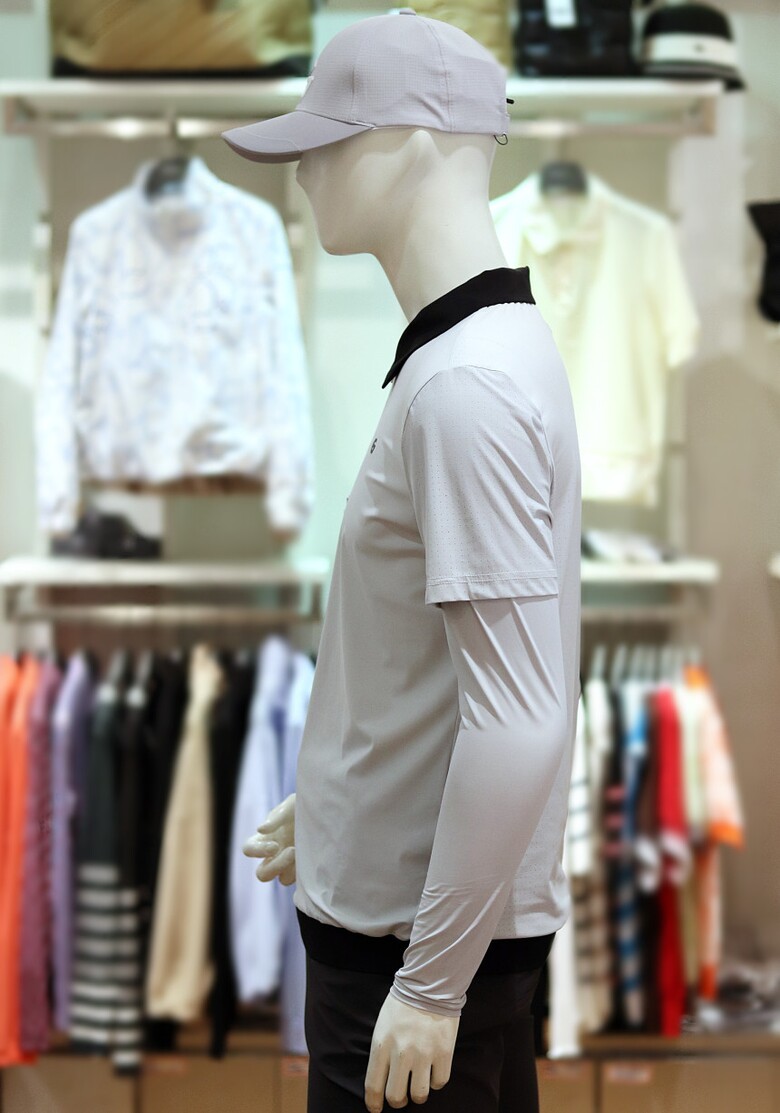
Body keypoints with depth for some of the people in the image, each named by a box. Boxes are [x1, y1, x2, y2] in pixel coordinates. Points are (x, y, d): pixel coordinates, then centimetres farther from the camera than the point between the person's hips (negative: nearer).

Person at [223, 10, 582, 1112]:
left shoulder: (467, 386, -23)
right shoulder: (502, 343, 8)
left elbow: (517, 726, -26)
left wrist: (430, 985, -20)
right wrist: (336, 797, 23)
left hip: (430, 932, -9)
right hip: (398, 894, 9)